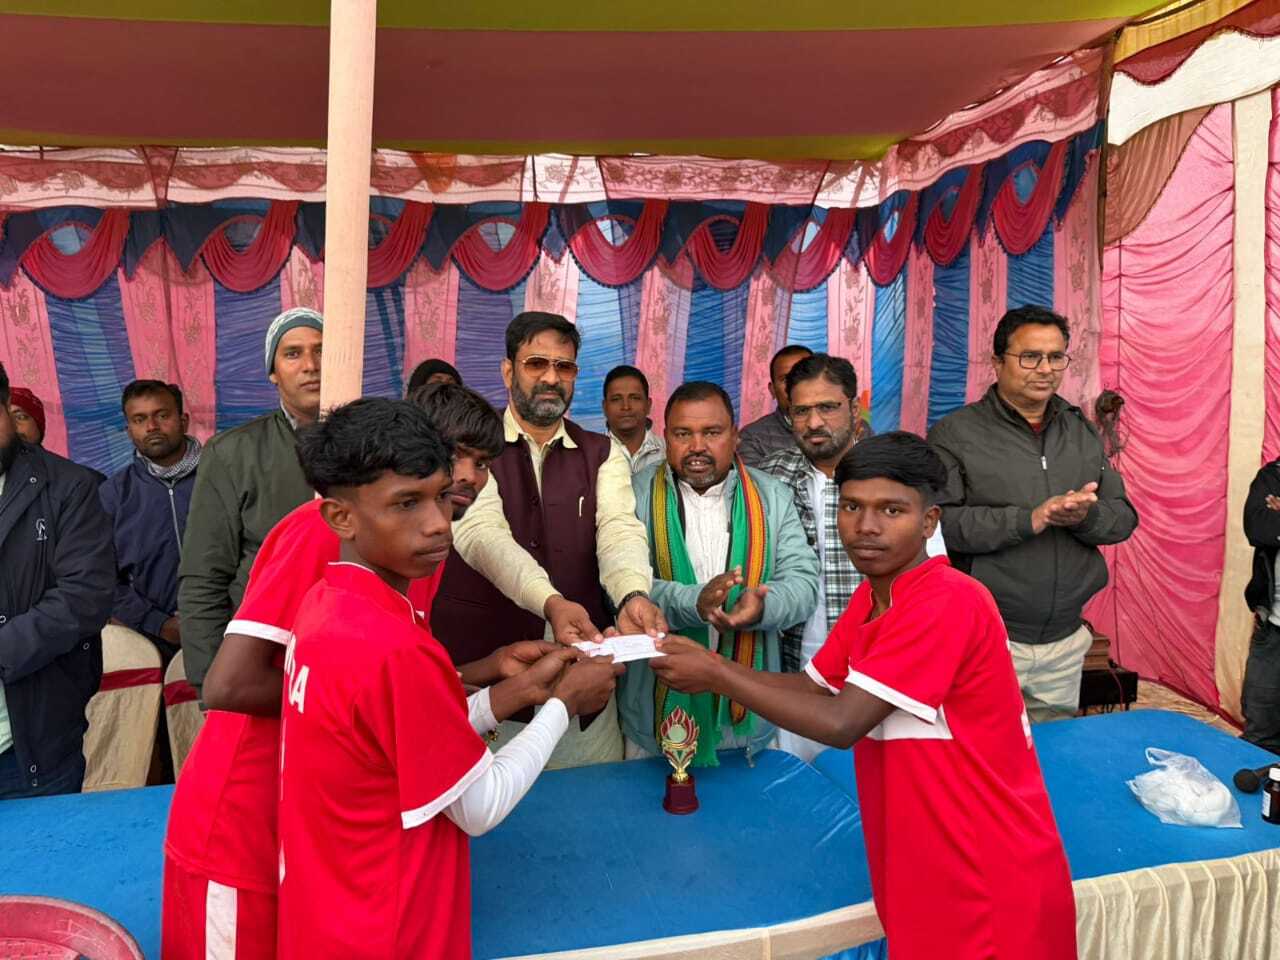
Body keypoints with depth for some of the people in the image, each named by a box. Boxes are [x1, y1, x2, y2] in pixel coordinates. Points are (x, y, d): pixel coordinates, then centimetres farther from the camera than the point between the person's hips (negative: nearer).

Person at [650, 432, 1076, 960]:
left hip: (990, 876, -8)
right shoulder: (870, 597, 4)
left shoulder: (949, 601, -26)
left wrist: (717, 677, -20)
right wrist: (715, 667, -7)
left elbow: (841, 723, -28)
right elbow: (813, 687, 7)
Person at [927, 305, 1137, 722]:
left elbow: (1123, 518, 10)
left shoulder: (1082, 431, 13)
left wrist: (1085, 516, -13)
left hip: (1066, 641, 6)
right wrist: (1029, 519, -22)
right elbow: (938, 522, -17)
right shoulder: (955, 434, -6)